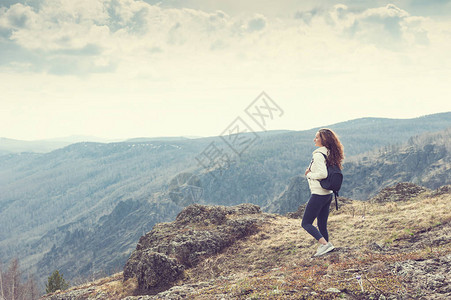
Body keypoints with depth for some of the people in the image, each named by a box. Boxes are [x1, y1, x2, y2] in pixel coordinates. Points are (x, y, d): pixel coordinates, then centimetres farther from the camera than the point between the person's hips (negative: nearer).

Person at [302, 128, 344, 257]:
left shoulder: (318, 155, -17)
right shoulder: (329, 153, 10)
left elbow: (323, 174, -28)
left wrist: (309, 174, -11)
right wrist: (311, 171, 6)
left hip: (318, 194, -9)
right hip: (328, 193, 9)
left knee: (306, 223, -1)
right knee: (322, 225, 15)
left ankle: (325, 244, -14)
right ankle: (325, 249, 17)